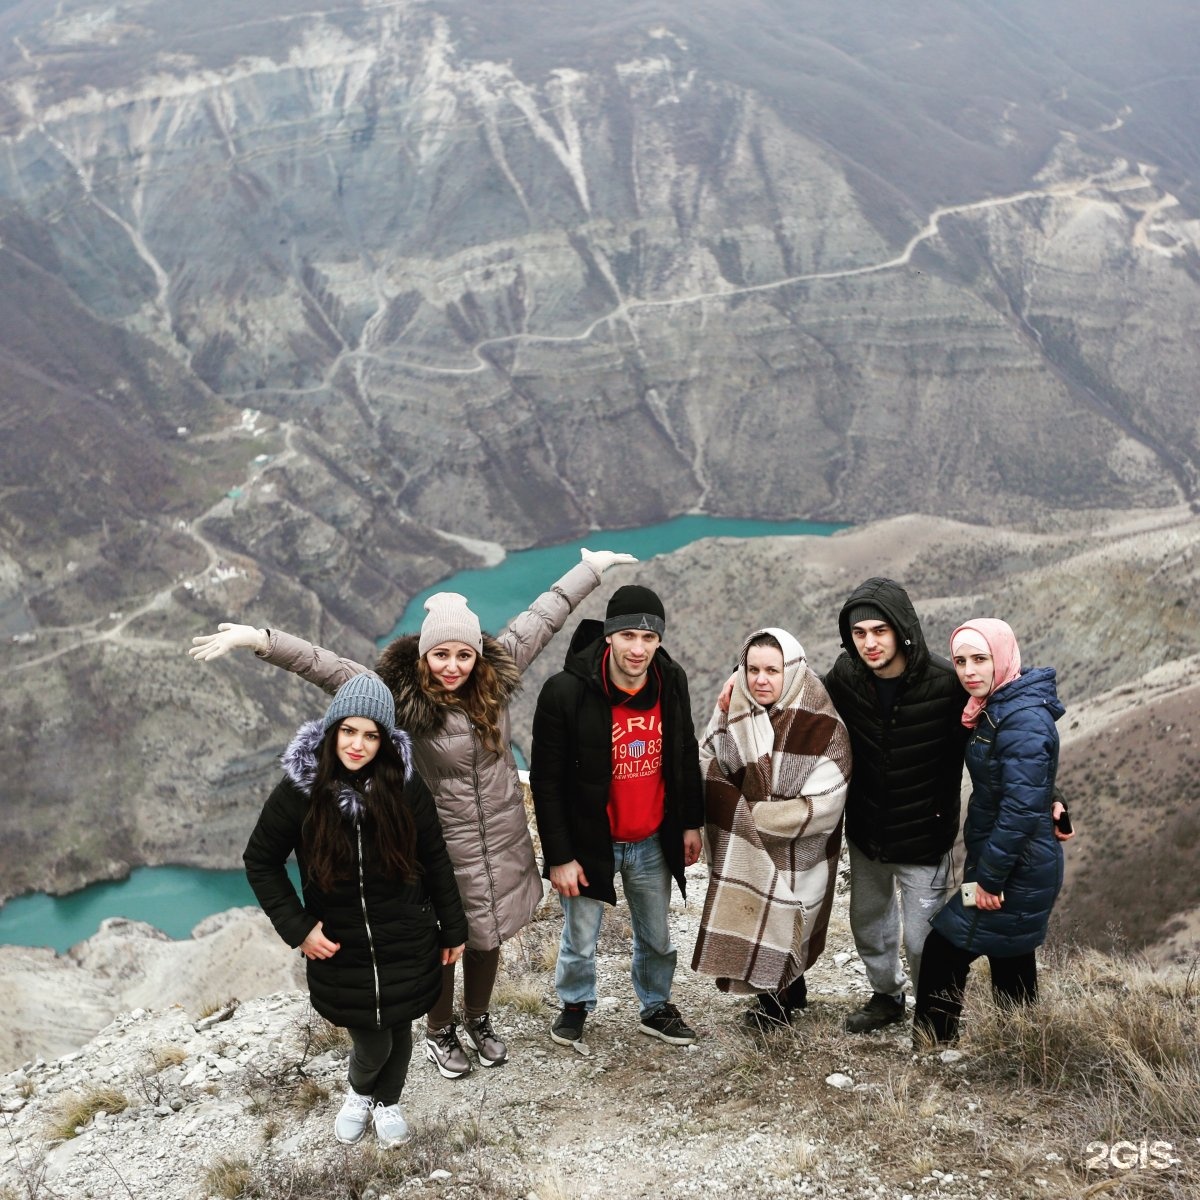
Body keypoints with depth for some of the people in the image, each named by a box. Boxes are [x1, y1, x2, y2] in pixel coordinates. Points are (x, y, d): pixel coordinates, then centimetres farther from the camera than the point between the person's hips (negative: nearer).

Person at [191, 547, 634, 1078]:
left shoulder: (495, 676, -9)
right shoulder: (401, 695, -21)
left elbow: (542, 617, 0)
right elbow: (329, 668, -30)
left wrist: (591, 567, 9)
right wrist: (259, 639, -42)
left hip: (500, 843, 4)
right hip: (441, 849, -4)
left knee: (487, 938, 20)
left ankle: (479, 1020, 46)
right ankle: (440, 1032, 39)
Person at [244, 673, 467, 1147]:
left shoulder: (404, 784, -12)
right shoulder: (300, 789, -14)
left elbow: (435, 859, -2)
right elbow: (260, 861, -2)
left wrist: (453, 928, 4)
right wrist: (297, 927, -8)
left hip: (406, 945, 1)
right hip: (340, 949, -1)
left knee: (398, 1029, 16)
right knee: (371, 1043, 5)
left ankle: (387, 1100, 48)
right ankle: (359, 1092, 42)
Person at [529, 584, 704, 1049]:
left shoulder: (672, 682, -8)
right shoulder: (565, 691, -23)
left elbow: (686, 757, 8)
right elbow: (546, 780, -16)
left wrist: (691, 823, 11)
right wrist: (559, 856, -15)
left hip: (652, 842, 4)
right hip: (589, 842, -4)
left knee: (657, 938, 19)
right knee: (579, 941, 13)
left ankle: (656, 1007, 43)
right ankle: (575, 1006, 40)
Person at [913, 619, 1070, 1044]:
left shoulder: (1023, 720, -23)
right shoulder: (995, 707, 7)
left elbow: (1021, 808, -26)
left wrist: (989, 877, -21)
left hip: (1017, 871, -10)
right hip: (1018, 868, 10)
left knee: (944, 952, -3)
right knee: (1011, 962, 18)